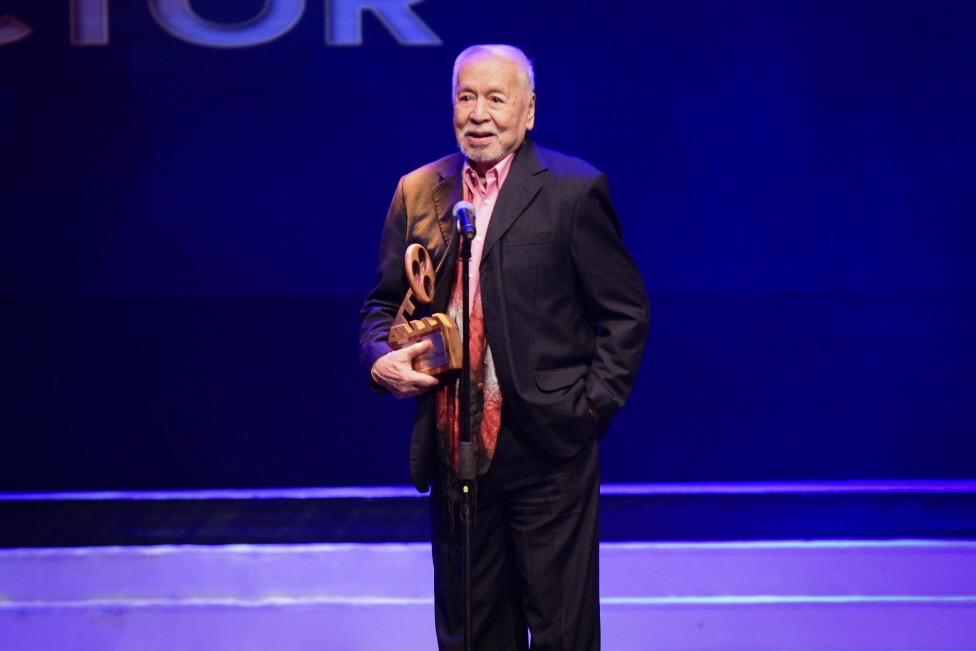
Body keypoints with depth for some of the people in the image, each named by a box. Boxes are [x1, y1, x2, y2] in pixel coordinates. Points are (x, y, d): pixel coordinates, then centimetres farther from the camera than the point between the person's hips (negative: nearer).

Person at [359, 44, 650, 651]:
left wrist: (592, 406, -8)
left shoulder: (575, 190, -3)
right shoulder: (418, 192, 8)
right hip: (454, 451, 4)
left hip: (548, 451, -4)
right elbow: (383, 303, 16)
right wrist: (382, 359, -5)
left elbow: (627, 312, -1)